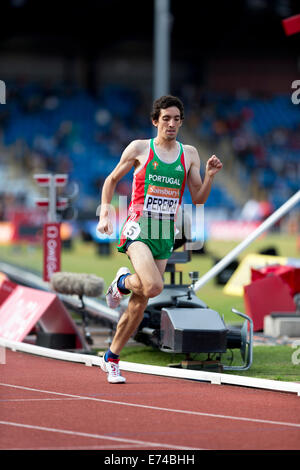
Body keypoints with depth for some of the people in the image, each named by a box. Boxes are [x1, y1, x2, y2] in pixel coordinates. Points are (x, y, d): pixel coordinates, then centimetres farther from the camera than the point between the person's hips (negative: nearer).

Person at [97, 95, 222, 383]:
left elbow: (199, 199, 11)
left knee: (140, 302, 5)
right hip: (138, 228, -4)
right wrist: (105, 213, -2)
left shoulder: (189, 154, 10)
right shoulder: (139, 148, 0)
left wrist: (210, 175, -6)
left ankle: (111, 358, 19)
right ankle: (122, 281, 7)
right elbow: (112, 180, 10)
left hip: (166, 233, 4)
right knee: (153, 287, -28)